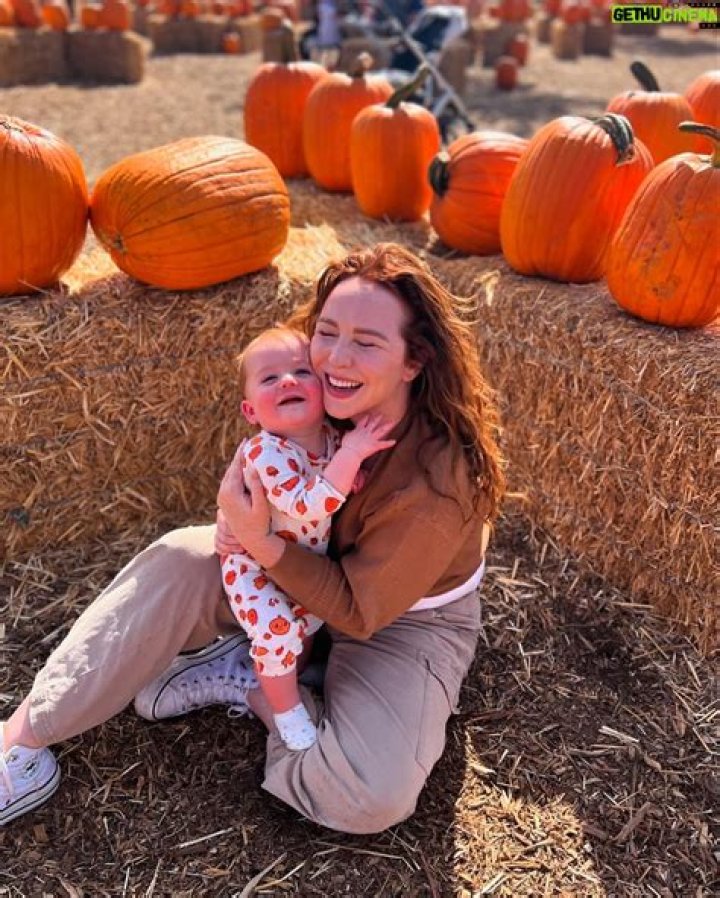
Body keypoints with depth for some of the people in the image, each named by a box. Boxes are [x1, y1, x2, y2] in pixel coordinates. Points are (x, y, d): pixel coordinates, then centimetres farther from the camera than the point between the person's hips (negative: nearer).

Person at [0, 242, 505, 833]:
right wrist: (239, 519, -20)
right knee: (178, 561, -20)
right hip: (317, 566, 5)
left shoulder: (439, 480, -36)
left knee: (372, 797, -27)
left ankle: (244, 682, -5)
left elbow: (361, 612, -25)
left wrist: (260, 542, -36)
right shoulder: (328, 400, -18)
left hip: (408, 618, -4)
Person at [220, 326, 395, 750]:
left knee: (308, 622, 22)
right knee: (278, 633, -19)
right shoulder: (265, 453, -36)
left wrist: (355, 475, -18)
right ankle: (288, 711, 9)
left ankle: (285, 679, 50)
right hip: (256, 567, -7)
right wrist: (352, 454, -50)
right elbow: (308, 506, -48)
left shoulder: (334, 436, -15)